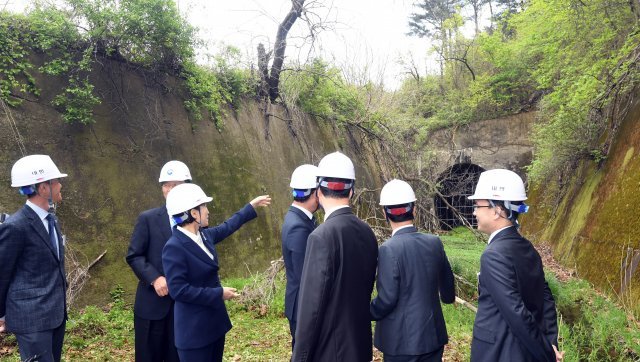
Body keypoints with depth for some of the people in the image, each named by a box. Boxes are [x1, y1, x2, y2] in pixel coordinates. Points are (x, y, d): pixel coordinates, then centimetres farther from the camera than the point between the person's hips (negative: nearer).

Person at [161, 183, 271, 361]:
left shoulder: (204, 235, 1)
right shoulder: (174, 247, -23)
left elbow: (227, 227, 22)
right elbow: (178, 290, -25)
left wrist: (251, 206, 29)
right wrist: (219, 293, -20)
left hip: (215, 320, 9)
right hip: (194, 328, -8)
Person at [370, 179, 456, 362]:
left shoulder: (389, 249, -20)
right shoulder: (434, 242, -3)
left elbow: (387, 299, -21)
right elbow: (447, 288, 9)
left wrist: (366, 314, -1)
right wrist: (448, 298, 32)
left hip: (401, 340, -5)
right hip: (434, 335, 5)